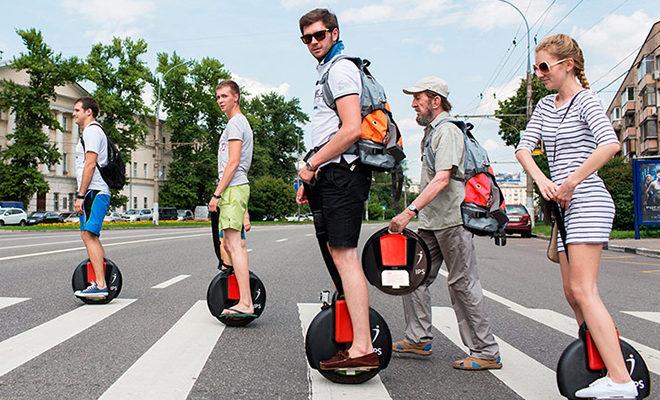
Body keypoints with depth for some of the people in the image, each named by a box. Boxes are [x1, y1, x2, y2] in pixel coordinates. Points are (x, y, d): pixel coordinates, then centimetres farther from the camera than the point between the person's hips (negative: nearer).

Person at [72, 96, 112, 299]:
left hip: (94, 191, -11)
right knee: (92, 237, 11)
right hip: (96, 192, 11)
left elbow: (90, 164, -17)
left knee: (89, 235, -16)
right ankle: (102, 281, 15)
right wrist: (82, 195, 23)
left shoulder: (91, 131, -7)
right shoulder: (91, 131, 26)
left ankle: (99, 285, -19)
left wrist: (80, 195, -20)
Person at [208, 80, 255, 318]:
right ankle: (244, 292, 20)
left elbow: (233, 162, -17)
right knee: (229, 244, 14)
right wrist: (221, 193, 24)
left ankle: (245, 304, -18)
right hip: (236, 188, 11)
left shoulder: (235, 123, -7)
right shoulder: (239, 122, 25)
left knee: (234, 244, -15)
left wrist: (217, 193, -17)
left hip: (233, 189, -11)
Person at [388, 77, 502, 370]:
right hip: (431, 222, 10)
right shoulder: (430, 132, 20)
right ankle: (419, 339, 21)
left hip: (452, 220, -10)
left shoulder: (447, 131, -11)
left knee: (463, 283, -4)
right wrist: (416, 213, 19)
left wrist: (410, 211, -29)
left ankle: (486, 352, 6)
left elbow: (442, 179, -23)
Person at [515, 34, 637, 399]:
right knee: (572, 293, 9)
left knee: (583, 290, -15)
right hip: (563, 205, 9)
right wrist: (542, 180, -12)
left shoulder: (585, 100, -6)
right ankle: (604, 363, 19)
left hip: (587, 201, -9)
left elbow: (610, 144, -23)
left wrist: (570, 183, -22)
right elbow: (523, 148, 5)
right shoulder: (545, 106, 16)